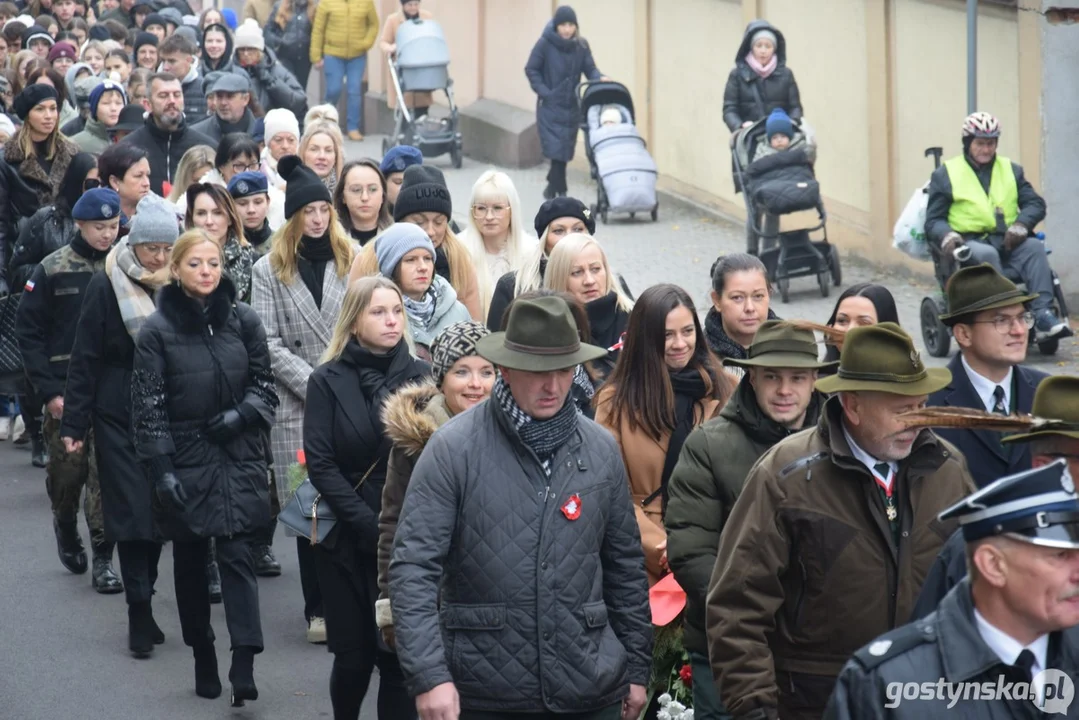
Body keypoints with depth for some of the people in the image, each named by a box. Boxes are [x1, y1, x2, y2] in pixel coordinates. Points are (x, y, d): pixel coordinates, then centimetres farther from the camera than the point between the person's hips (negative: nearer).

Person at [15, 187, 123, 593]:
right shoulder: (53, 270, -3)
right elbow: (28, 332, -1)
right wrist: (48, 390, -8)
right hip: (66, 389, 0)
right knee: (67, 468, 7)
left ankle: (103, 558, 3)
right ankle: (65, 526, 37)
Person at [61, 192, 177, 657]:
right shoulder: (107, 287, -6)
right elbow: (85, 358, -4)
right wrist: (74, 422, -6)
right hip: (119, 418, -3)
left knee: (160, 510, 6)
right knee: (132, 512, -6)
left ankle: (143, 603, 19)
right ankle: (140, 614, -1)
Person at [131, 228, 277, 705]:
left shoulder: (243, 320, 1)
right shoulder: (157, 330, -5)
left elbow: (264, 383, 9)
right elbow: (147, 404, -6)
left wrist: (242, 414, -10)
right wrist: (160, 468, -11)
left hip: (237, 457, 0)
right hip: (185, 458, 0)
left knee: (236, 555, -8)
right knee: (190, 560, 8)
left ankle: (244, 667, -14)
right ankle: (203, 661, 19)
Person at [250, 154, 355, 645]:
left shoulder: (348, 261, 9)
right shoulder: (269, 270, 6)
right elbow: (269, 344, -1)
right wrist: (316, 384, -10)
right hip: (297, 405, -1)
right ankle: (318, 608, 9)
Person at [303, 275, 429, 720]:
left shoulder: (420, 376, 3)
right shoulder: (328, 380, 1)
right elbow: (320, 463, -5)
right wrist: (369, 525, -14)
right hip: (347, 537, 0)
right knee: (353, 655, 5)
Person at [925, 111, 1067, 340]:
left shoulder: (1011, 170, 20)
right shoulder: (945, 174, 11)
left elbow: (1036, 204, 10)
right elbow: (934, 220, 7)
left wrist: (1021, 224, -13)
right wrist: (947, 235, -18)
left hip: (1007, 241, 3)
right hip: (970, 242, -3)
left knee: (1034, 248, -29)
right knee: (986, 255, -38)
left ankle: (1043, 316, -39)